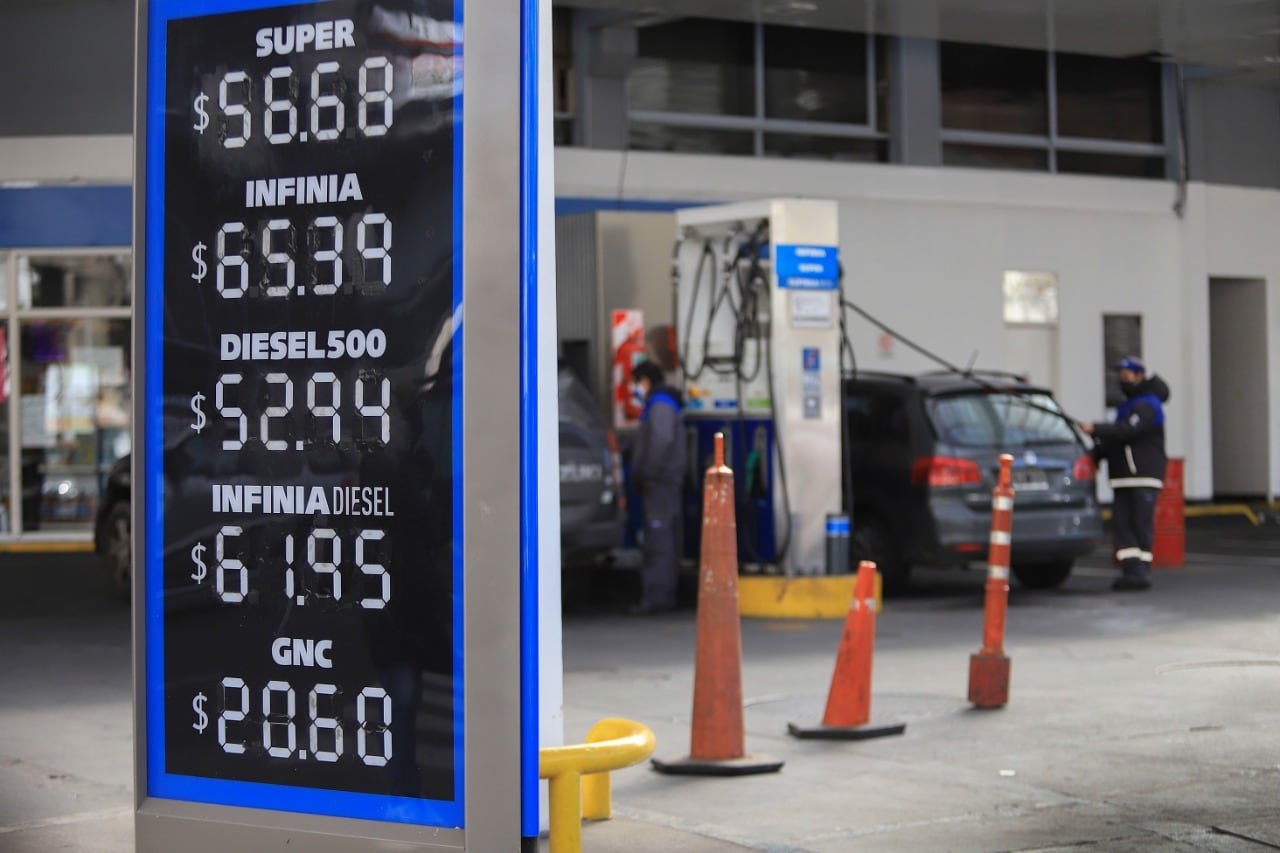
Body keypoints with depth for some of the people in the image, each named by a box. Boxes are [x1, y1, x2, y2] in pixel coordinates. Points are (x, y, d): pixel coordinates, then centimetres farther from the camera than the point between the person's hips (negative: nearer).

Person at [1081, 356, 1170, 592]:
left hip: (1145, 476, -8)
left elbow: (1127, 431, -23)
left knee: (1141, 522, -7)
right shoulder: (1127, 406, 23)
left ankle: (1141, 571, -3)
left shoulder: (1147, 406, -8)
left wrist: (1096, 429, -23)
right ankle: (1132, 570, -7)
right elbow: (1115, 440, 20)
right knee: (1122, 522, -3)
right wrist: (1096, 453, 5)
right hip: (1123, 478, 9)